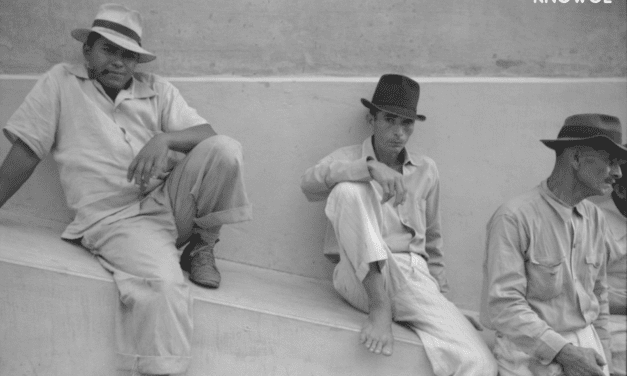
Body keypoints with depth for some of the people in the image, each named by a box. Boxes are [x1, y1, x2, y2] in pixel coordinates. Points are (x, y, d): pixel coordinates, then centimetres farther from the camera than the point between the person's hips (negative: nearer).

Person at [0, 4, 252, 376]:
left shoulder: (156, 89, 14)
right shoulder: (61, 82, 9)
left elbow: (208, 136, 2)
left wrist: (164, 139, -18)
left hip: (172, 201, 4)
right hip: (115, 219, -4)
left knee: (225, 150, -23)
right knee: (161, 282, -36)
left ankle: (202, 247, -1)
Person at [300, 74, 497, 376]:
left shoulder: (426, 170, 14)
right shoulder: (348, 158, 6)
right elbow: (309, 183, -17)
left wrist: (440, 292, 21)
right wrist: (370, 167, -28)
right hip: (362, 278, -1)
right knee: (348, 190, -28)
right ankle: (379, 307, -27)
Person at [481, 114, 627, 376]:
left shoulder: (595, 218, 6)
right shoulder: (514, 218, -15)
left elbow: (599, 295, 15)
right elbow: (503, 304, -18)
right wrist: (562, 351, -20)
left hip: (586, 346, 6)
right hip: (533, 352, -5)